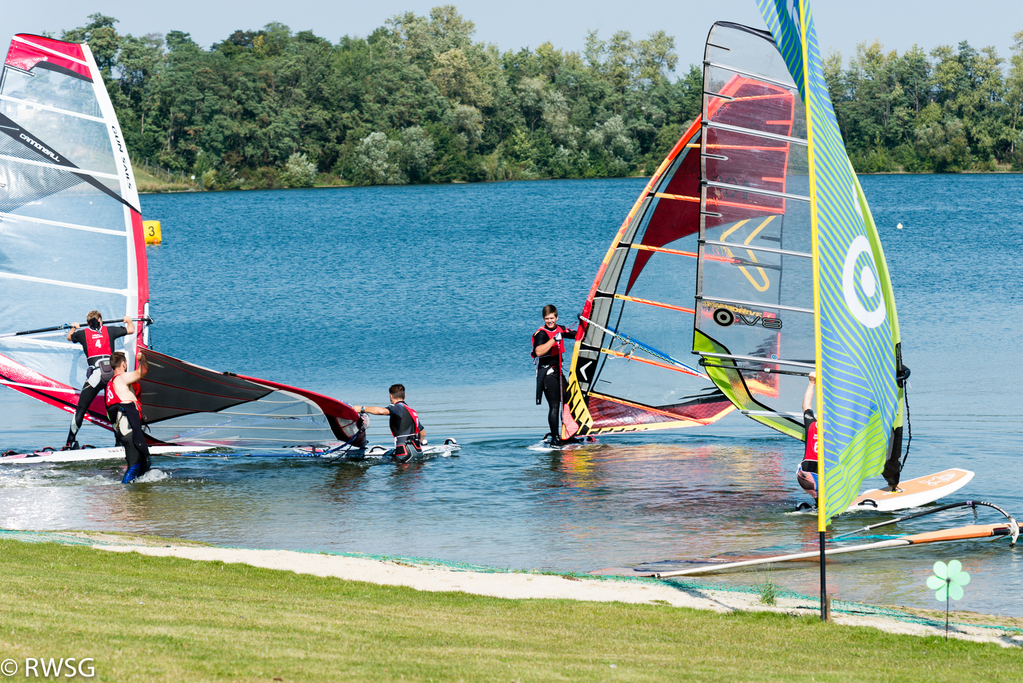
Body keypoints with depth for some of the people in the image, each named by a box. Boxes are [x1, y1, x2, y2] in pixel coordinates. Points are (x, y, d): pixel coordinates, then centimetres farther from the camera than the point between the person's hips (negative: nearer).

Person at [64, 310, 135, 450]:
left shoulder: (83, 333, 11)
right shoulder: (109, 331, 12)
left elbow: (69, 337, 34)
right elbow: (131, 330, 25)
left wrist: (74, 327, 57)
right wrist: (128, 321, 48)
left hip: (96, 374, -2)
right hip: (112, 373, 2)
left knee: (80, 410, 4)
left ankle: (70, 442, 2)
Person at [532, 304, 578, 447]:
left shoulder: (560, 330, 9)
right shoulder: (541, 333, -14)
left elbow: (578, 335, 21)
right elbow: (538, 351, -32)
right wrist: (553, 339, -36)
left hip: (558, 371, 8)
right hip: (547, 373, -8)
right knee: (554, 406, -13)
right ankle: (555, 438, -13)